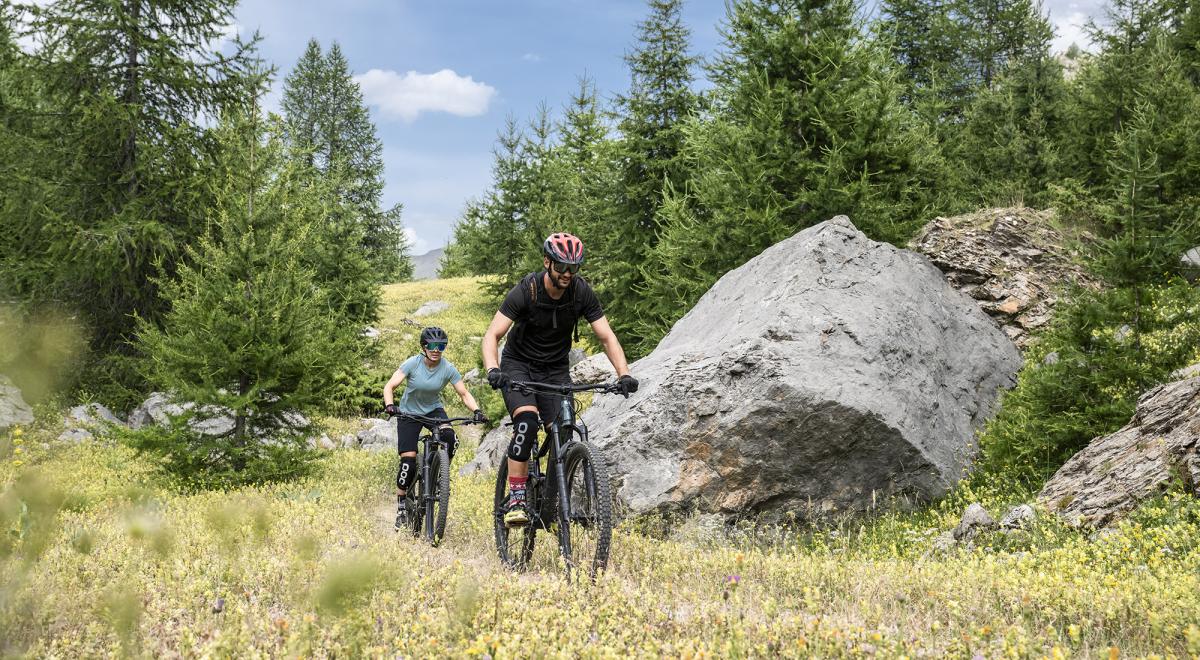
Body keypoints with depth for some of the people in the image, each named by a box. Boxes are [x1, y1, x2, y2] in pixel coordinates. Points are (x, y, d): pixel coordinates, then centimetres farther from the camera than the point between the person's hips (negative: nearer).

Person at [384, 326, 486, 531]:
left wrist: (476, 411, -31)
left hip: (434, 410, 2)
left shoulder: (448, 369, -15)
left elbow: (464, 394, -12)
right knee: (408, 462, -11)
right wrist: (389, 405, -43)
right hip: (409, 412, -1)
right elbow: (389, 386, -23)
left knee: (450, 438, -31)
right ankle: (401, 508, 6)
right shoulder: (413, 364, -20)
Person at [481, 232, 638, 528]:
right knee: (527, 421, -29)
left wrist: (624, 373, -29)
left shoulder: (581, 292, -14)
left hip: (556, 369, 3)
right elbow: (492, 335, -27)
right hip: (519, 365, -3)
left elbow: (607, 336, -13)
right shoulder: (525, 291, -22)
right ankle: (516, 498, -22)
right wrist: (493, 370, -46)